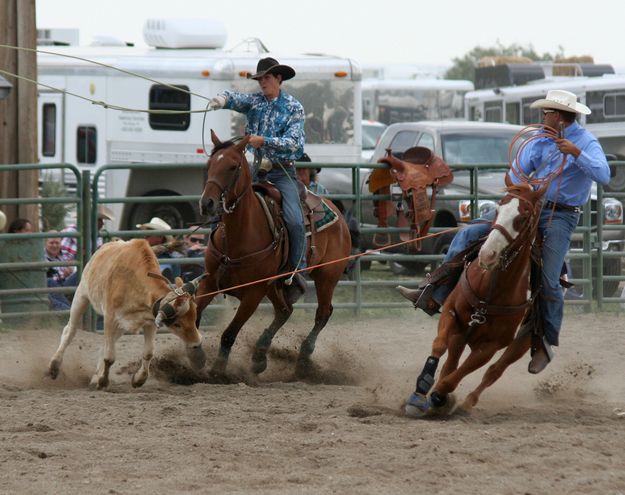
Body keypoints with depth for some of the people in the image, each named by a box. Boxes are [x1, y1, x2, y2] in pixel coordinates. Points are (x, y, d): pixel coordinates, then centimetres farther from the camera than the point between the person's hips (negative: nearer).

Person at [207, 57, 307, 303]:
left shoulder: (293, 108, -2)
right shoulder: (255, 101, 8)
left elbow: (294, 143, -13)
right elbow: (235, 98, -12)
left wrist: (263, 141, -25)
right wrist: (222, 99, -37)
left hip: (282, 173, -5)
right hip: (258, 170, 5)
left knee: (294, 219, -23)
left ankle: (297, 271, -13)